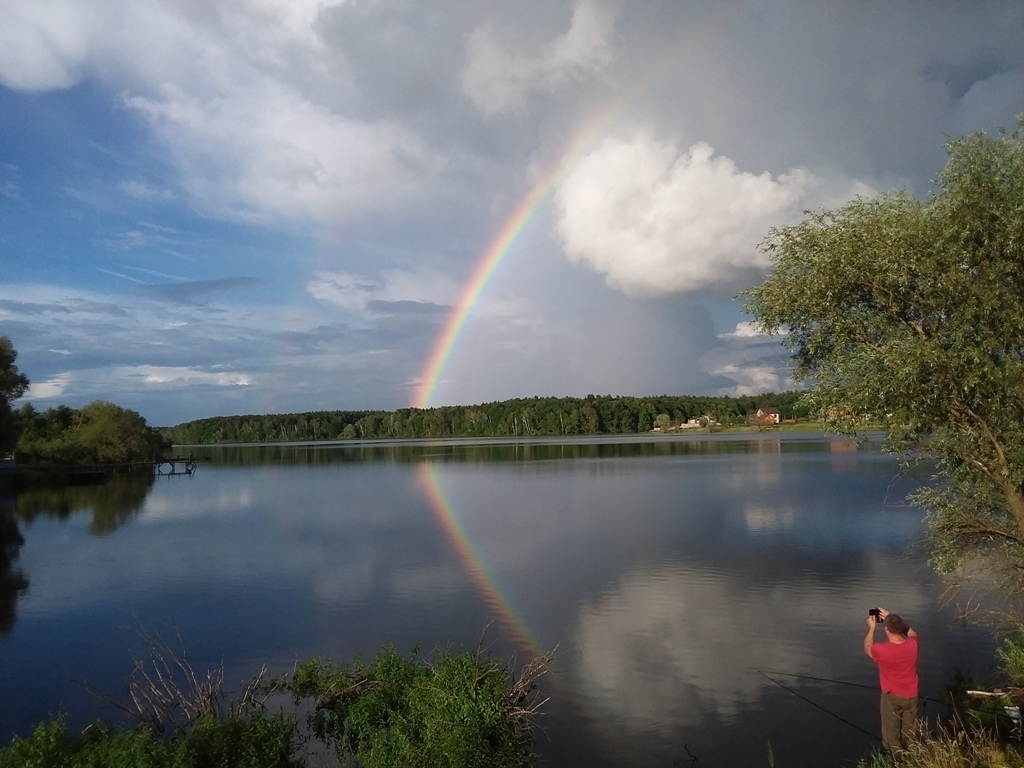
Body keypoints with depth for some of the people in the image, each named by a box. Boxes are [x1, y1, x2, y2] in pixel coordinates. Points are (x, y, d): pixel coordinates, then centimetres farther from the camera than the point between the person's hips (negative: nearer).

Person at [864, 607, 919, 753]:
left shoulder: (881, 650, -29)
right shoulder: (913, 644, -21)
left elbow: (867, 648, -4)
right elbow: (912, 633, 6)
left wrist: (871, 628, 4)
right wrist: (893, 619, 4)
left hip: (892, 697, -3)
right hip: (911, 696, 4)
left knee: (892, 733, 17)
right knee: (908, 732, 23)